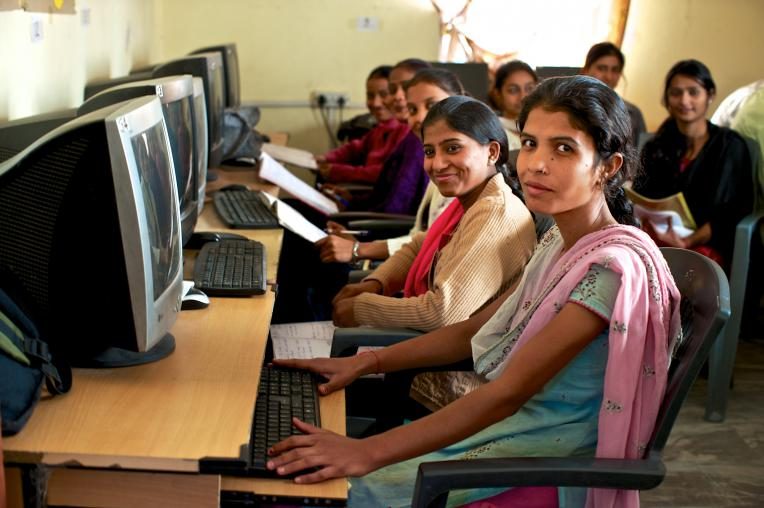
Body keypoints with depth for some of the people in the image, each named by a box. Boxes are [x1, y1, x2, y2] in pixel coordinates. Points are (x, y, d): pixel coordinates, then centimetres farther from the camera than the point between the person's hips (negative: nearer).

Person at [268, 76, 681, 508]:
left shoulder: (614, 265, -24)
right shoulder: (559, 241, 4)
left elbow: (507, 392, -28)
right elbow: (476, 330, 11)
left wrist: (370, 452, -30)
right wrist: (365, 363, 3)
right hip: (519, 420, 8)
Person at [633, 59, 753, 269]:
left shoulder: (730, 146, 5)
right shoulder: (655, 147, 16)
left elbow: (729, 214, -2)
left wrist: (690, 241, -18)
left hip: (706, 245, -3)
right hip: (654, 240, 4)